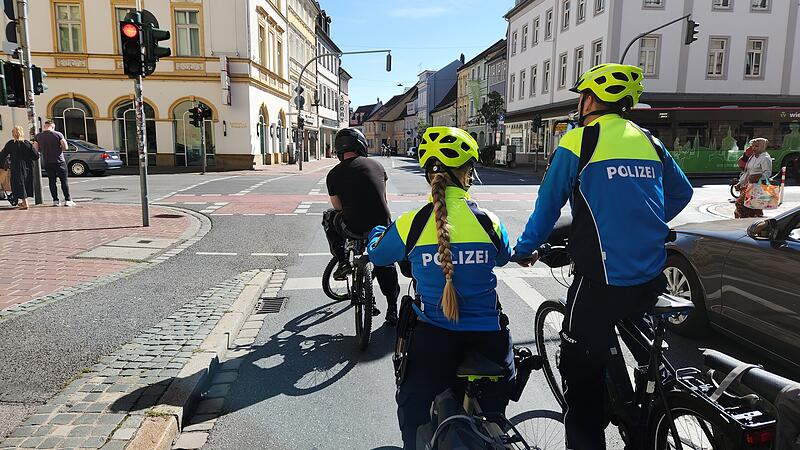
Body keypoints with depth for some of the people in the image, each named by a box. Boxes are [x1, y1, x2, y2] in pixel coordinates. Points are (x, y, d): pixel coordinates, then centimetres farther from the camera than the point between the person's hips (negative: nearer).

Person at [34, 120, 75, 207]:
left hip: (47, 162, 3)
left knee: (52, 181, 9)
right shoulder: (58, 134, -6)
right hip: (59, 161, -3)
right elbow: (65, 147, -10)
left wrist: (43, 150, 18)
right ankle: (67, 200, -2)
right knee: (64, 180, 2)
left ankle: (55, 201, 8)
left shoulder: (38, 136, 2)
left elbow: (35, 148, 2)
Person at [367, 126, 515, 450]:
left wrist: (376, 232, 31)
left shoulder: (410, 224, -13)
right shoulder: (489, 221, -9)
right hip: (487, 335, 2)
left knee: (416, 412, 22)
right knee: (492, 414, 28)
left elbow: (377, 255, 8)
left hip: (432, 337, -1)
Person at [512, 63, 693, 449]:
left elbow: (548, 204, -2)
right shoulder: (649, 141, 11)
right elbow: (681, 193, 22)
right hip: (651, 279, 7)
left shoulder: (577, 141, -6)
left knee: (580, 373, 6)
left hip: (601, 280, -7)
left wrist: (525, 249, 13)